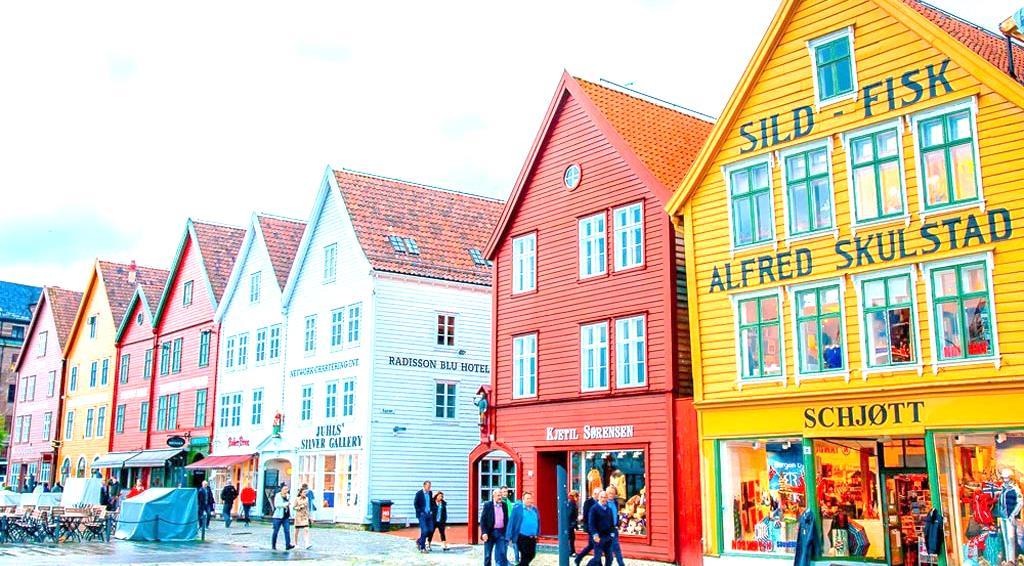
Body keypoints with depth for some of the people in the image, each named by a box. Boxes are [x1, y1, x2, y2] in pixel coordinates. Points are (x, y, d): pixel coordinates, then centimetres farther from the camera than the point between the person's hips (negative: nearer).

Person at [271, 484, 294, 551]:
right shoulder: (277, 496, -7)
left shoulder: (287, 496, 11)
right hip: (278, 516, -5)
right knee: (276, 531, 4)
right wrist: (284, 504, -28)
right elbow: (276, 505, -18)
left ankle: (288, 545, -11)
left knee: (287, 530, -6)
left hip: (285, 517, 5)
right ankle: (273, 546, 15)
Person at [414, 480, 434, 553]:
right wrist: (420, 512, -10)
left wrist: (431, 510, 8)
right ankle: (422, 548, 3)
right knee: (424, 530, -9)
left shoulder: (430, 493, 7)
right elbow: (415, 504, -6)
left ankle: (419, 541, 25)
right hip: (422, 515, -6)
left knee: (431, 530, 4)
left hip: (429, 514, 6)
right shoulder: (419, 493, -9)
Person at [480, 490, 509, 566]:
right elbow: (483, 520, -7)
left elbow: (506, 519, 10)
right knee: (487, 555, 8)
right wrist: (484, 533, -16)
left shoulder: (504, 505, 6)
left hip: (501, 533, 2)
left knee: (502, 554, -4)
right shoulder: (487, 505, -4)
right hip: (490, 532, -2)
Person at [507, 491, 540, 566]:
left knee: (531, 555, 7)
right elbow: (511, 522, -7)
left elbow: (538, 522, 17)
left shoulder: (534, 509, 11)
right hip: (522, 537, -5)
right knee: (525, 556, -2)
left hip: (532, 538, 5)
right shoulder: (517, 508, -5)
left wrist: (537, 534, 9)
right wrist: (510, 537, -11)